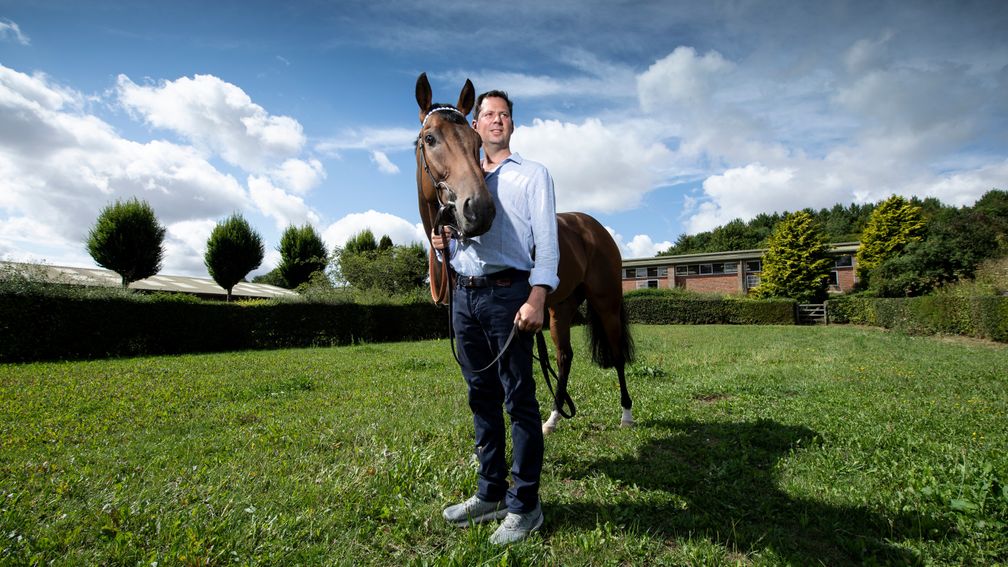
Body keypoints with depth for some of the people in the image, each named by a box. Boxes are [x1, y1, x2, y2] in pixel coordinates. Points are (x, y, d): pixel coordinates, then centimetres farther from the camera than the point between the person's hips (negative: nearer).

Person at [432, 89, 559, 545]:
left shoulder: (532, 174, 5)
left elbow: (546, 240, -6)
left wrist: (537, 299, -18)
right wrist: (442, 246, -1)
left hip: (507, 293, -5)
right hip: (464, 296, 6)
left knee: (518, 399, -1)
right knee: (482, 397, 12)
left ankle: (524, 504, 13)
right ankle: (490, 494, 26)